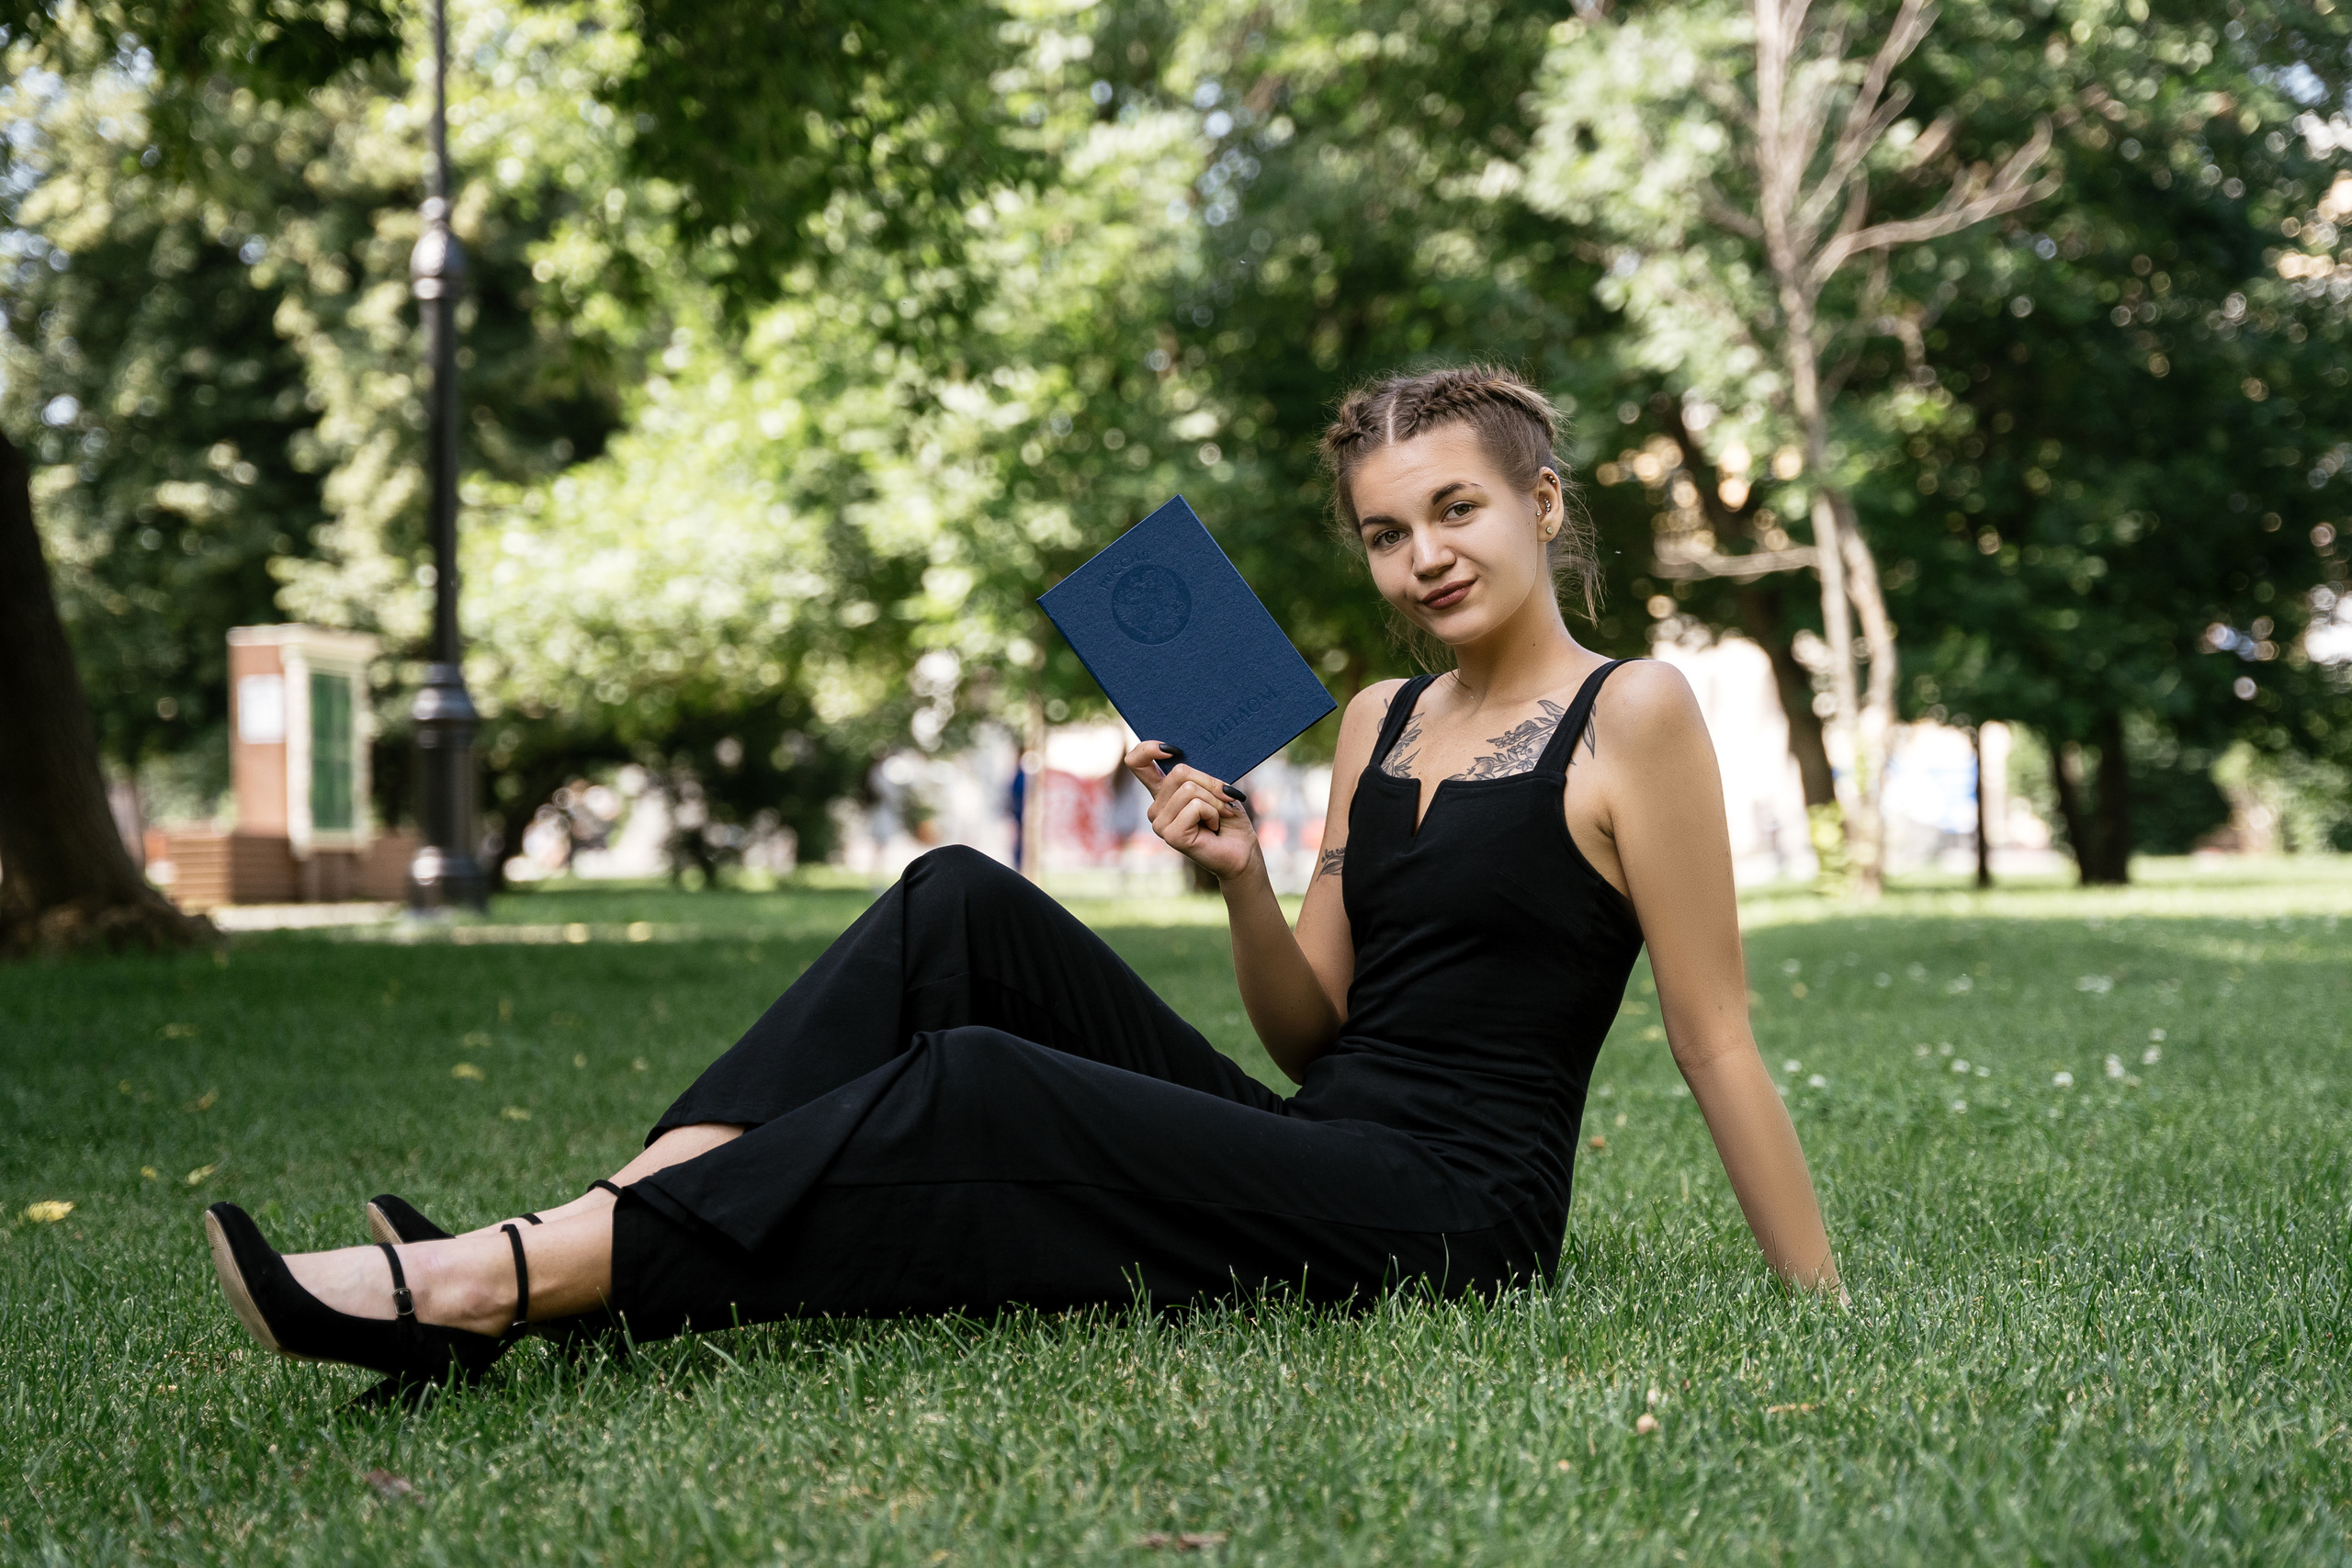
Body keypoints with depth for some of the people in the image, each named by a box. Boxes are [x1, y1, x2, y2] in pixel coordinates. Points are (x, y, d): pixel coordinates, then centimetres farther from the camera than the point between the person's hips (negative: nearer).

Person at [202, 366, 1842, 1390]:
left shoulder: (1632, 713, -4)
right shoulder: (1381, 719, 16)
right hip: (1314, 1151, 7)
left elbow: (1717, 1039, -4)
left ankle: (493, 1290, -31)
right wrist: (1243, 878, -2)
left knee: (972, 1088, -26)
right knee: (960, 907, -9)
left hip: (1448, 1211, -7)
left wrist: (1826, 1307, -6)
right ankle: (563, 1244, -22)